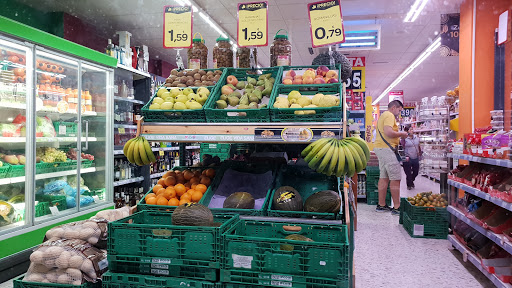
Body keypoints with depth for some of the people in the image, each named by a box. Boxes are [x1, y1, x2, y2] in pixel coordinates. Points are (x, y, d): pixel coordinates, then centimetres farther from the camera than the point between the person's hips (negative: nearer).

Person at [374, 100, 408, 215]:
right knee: (395, 178, -7)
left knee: (384, 177, 11)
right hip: (387, 149, -10)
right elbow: (388, 132, -23)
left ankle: (381, 205, 15)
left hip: (380, 148, 10)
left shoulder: (383, 115, 23)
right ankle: (396, 207, -5)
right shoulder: (390, 116, -9)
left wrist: (398, 135, 18)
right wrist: (401, 134, -9)